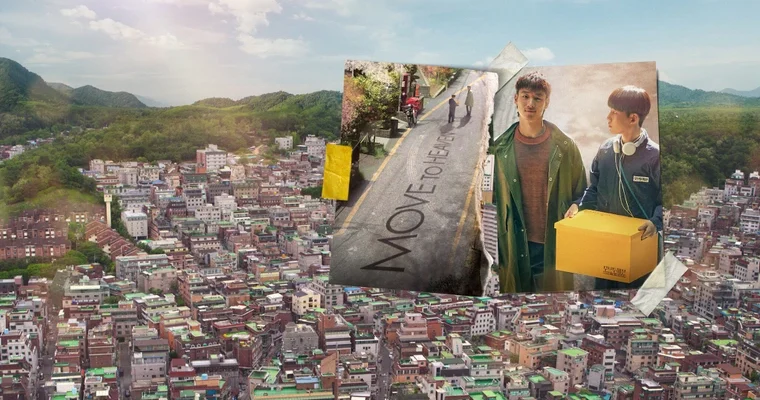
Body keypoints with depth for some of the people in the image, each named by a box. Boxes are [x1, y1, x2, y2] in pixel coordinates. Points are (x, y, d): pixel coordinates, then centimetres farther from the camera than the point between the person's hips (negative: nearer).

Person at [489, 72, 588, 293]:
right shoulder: (500, 148, 1)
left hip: (555, 246, -1)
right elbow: (494, 197, 6)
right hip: (515, 247, 1)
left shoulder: (565, 146, -1)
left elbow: (581, 195, 5)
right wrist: (498, 248, 3)